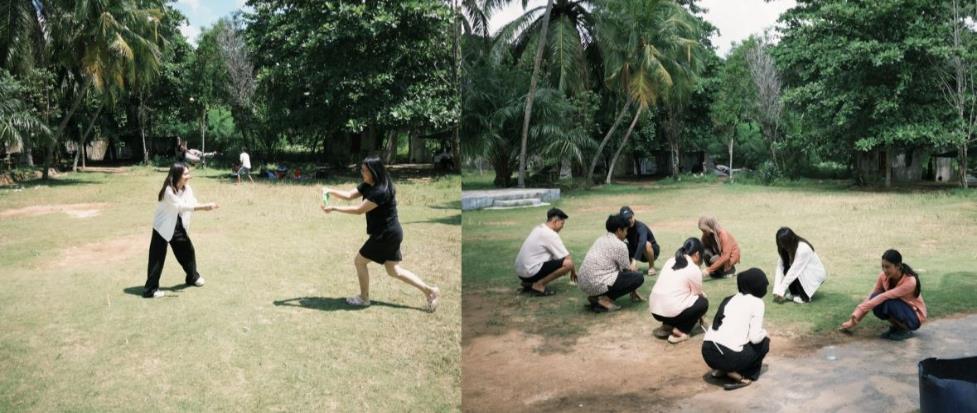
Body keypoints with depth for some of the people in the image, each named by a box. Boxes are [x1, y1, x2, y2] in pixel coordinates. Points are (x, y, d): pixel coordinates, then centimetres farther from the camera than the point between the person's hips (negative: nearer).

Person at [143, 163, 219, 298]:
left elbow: (193, 204, -9)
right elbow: (181, 206, -32)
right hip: (163, 228, -7)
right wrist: (204, 206, -37)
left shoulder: (186, 188, -1)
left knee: (188, 250, 15)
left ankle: (193, 277, 37)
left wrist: (207, 206, -30)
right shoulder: (168, 191, -25)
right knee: (157, 258, -3)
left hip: (179, 227, 7)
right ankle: (150, 289, 5)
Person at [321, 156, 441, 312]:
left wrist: (334, 208, -20)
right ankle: (429, 290, 14)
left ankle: (364, 298, 20)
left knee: (359, 261, 4)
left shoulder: (381, 191, -25)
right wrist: (330, 191, -8)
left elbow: (359, 210, -24)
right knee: (394, 270, 14)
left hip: (386, 235, -10)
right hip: (390, 233, 10)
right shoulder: (368, 185, 5)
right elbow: (349, 195, 6)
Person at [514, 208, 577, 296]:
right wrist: (573, 272, 10)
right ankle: (538, 285, -9)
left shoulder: (538, 229, 15)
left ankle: (529, 283, 15)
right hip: (531, 272, -10)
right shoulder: (551, 235, -12)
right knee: (568, 263, -16)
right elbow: (567, 257, -7)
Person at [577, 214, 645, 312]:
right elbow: (627, 270, 4)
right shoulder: (620, 245, -8)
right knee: (638, 277, -4)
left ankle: (597, 296, 10)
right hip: (597, 285, -9)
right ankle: (604, 298, -8)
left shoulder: (601, 239, 17)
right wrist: (633, 269, 23)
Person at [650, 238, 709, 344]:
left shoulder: (670, 261, 14)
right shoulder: (694, 270, -5)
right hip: (671, 311, -7)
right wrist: (699, 316, 27)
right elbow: (698, 294, 8)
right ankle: (680, 332, 3)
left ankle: (667, 326, 13)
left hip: (654, 310, 7)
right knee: (703, 302, 13)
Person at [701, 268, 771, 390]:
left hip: (707, 352, 6)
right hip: (729, 355, -6)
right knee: (763, 342, 19)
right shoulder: (757, 302, 1)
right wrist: (764, 333, 17)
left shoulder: (730, 298, 19)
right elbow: (755, 338, -6)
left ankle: (720, 369, 16)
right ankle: (738, 375, 5)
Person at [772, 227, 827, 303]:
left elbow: (794, 271, -33)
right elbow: (780, 268, -16)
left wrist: (781, 292, -32)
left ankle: (805, 297, -13)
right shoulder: (784, 249, -11)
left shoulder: (803, 249, -31)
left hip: (816, 274, -6)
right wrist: (776, 291, -24)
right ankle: (794, 293, 0)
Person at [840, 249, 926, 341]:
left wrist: (862, 308, -43)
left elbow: (885, 296, -38)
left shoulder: (910, 281, -30)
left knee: (889, 303, -34)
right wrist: (854, 318, -19)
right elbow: (870, 297, -12)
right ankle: (896, 326, 0)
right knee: (875, 297, -23)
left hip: (914, 318, -5)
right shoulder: (883, 276, -13)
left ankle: (905, 330, -8)